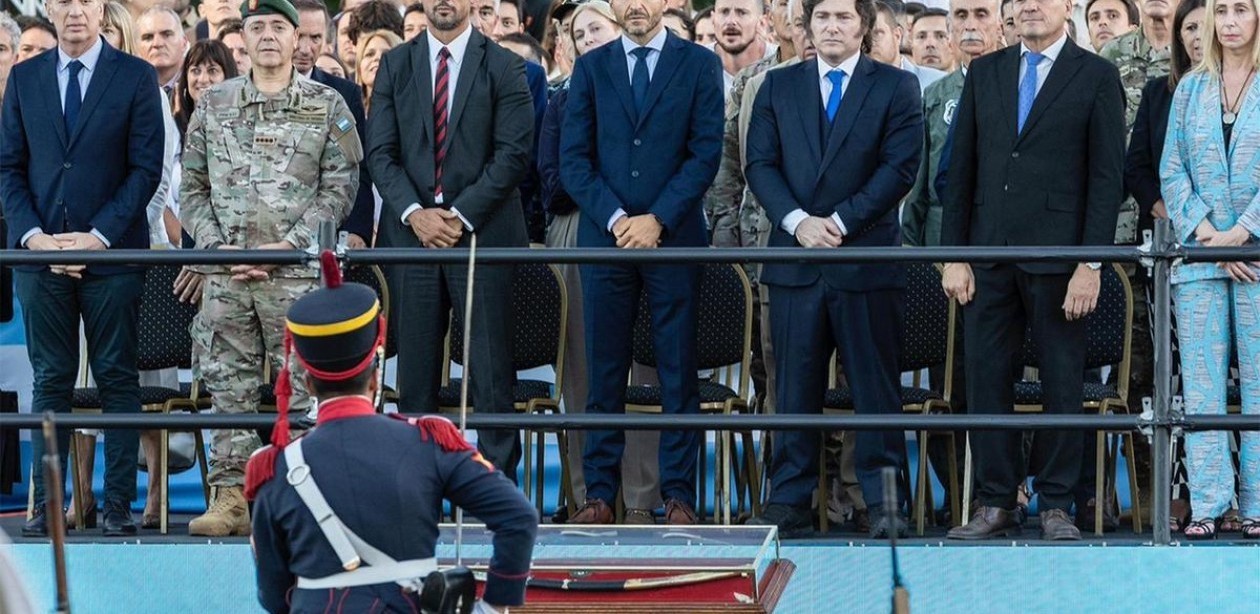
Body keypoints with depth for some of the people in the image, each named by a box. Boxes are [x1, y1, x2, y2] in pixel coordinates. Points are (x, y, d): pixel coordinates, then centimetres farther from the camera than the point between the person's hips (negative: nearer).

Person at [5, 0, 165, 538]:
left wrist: (99, 235, -12)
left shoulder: (135, 77, 2)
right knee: (50, 381, 4)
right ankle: (46, 504, 5)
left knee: (117, 379, 0)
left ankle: (119, 505, 2)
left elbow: (146, 167, -3)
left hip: (111, 251, -2)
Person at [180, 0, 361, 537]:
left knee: (303, 388, -4)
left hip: (298, 273, -2)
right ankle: (231, 497, 4)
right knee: (229, 387, 1)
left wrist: (289, 245, -11)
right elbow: (192, 189, 11)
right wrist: (218, 247, -4)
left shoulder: (327, 107, 6)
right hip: (224, 274, 2)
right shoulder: (213, 105, 12)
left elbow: (339, 189, 0)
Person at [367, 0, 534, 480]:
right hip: (411, 232, 2)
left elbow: (514, 153, -4)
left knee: (492, 374, -3)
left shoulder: (504, 68, 2)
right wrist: (414, 214, -9)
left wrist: (462, 216, -12)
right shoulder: (395, 66, 10)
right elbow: (381, 152, 6)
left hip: (483, 231, -2)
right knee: (416, 370, 3)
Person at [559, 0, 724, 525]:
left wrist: (658, 220, -11)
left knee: (678, 371, 1)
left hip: (674, 237, -1)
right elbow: (574, 158, 5)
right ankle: (600, 491, 5)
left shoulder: (699, 66, 5)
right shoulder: (590, 68, 10)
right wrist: (614, 219, -9)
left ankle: (679, 493, 4)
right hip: (604, 238, 1)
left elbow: (706, 152, -2)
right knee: (604, 370, 2)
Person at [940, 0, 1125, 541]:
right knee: (986, 380, 3)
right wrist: (954, 255, 4)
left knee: (1062, 384, 1)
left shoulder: (1097, 77, 1)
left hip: (1057, 254, -3)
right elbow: (961, 169, 11)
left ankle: (1056, 505, 9)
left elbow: (1107, 176, -3)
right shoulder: (984, 72, 12)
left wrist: (1091, 263, -10)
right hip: (989, 254, 3)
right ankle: (995, 504, 9)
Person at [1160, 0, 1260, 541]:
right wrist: (1205, 232, -7)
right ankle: (1207, 504, 1)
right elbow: (1172, 171, 7)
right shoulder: (1190, 89, 12)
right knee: (1201, 384, -1)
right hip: (1198, 252, 3)